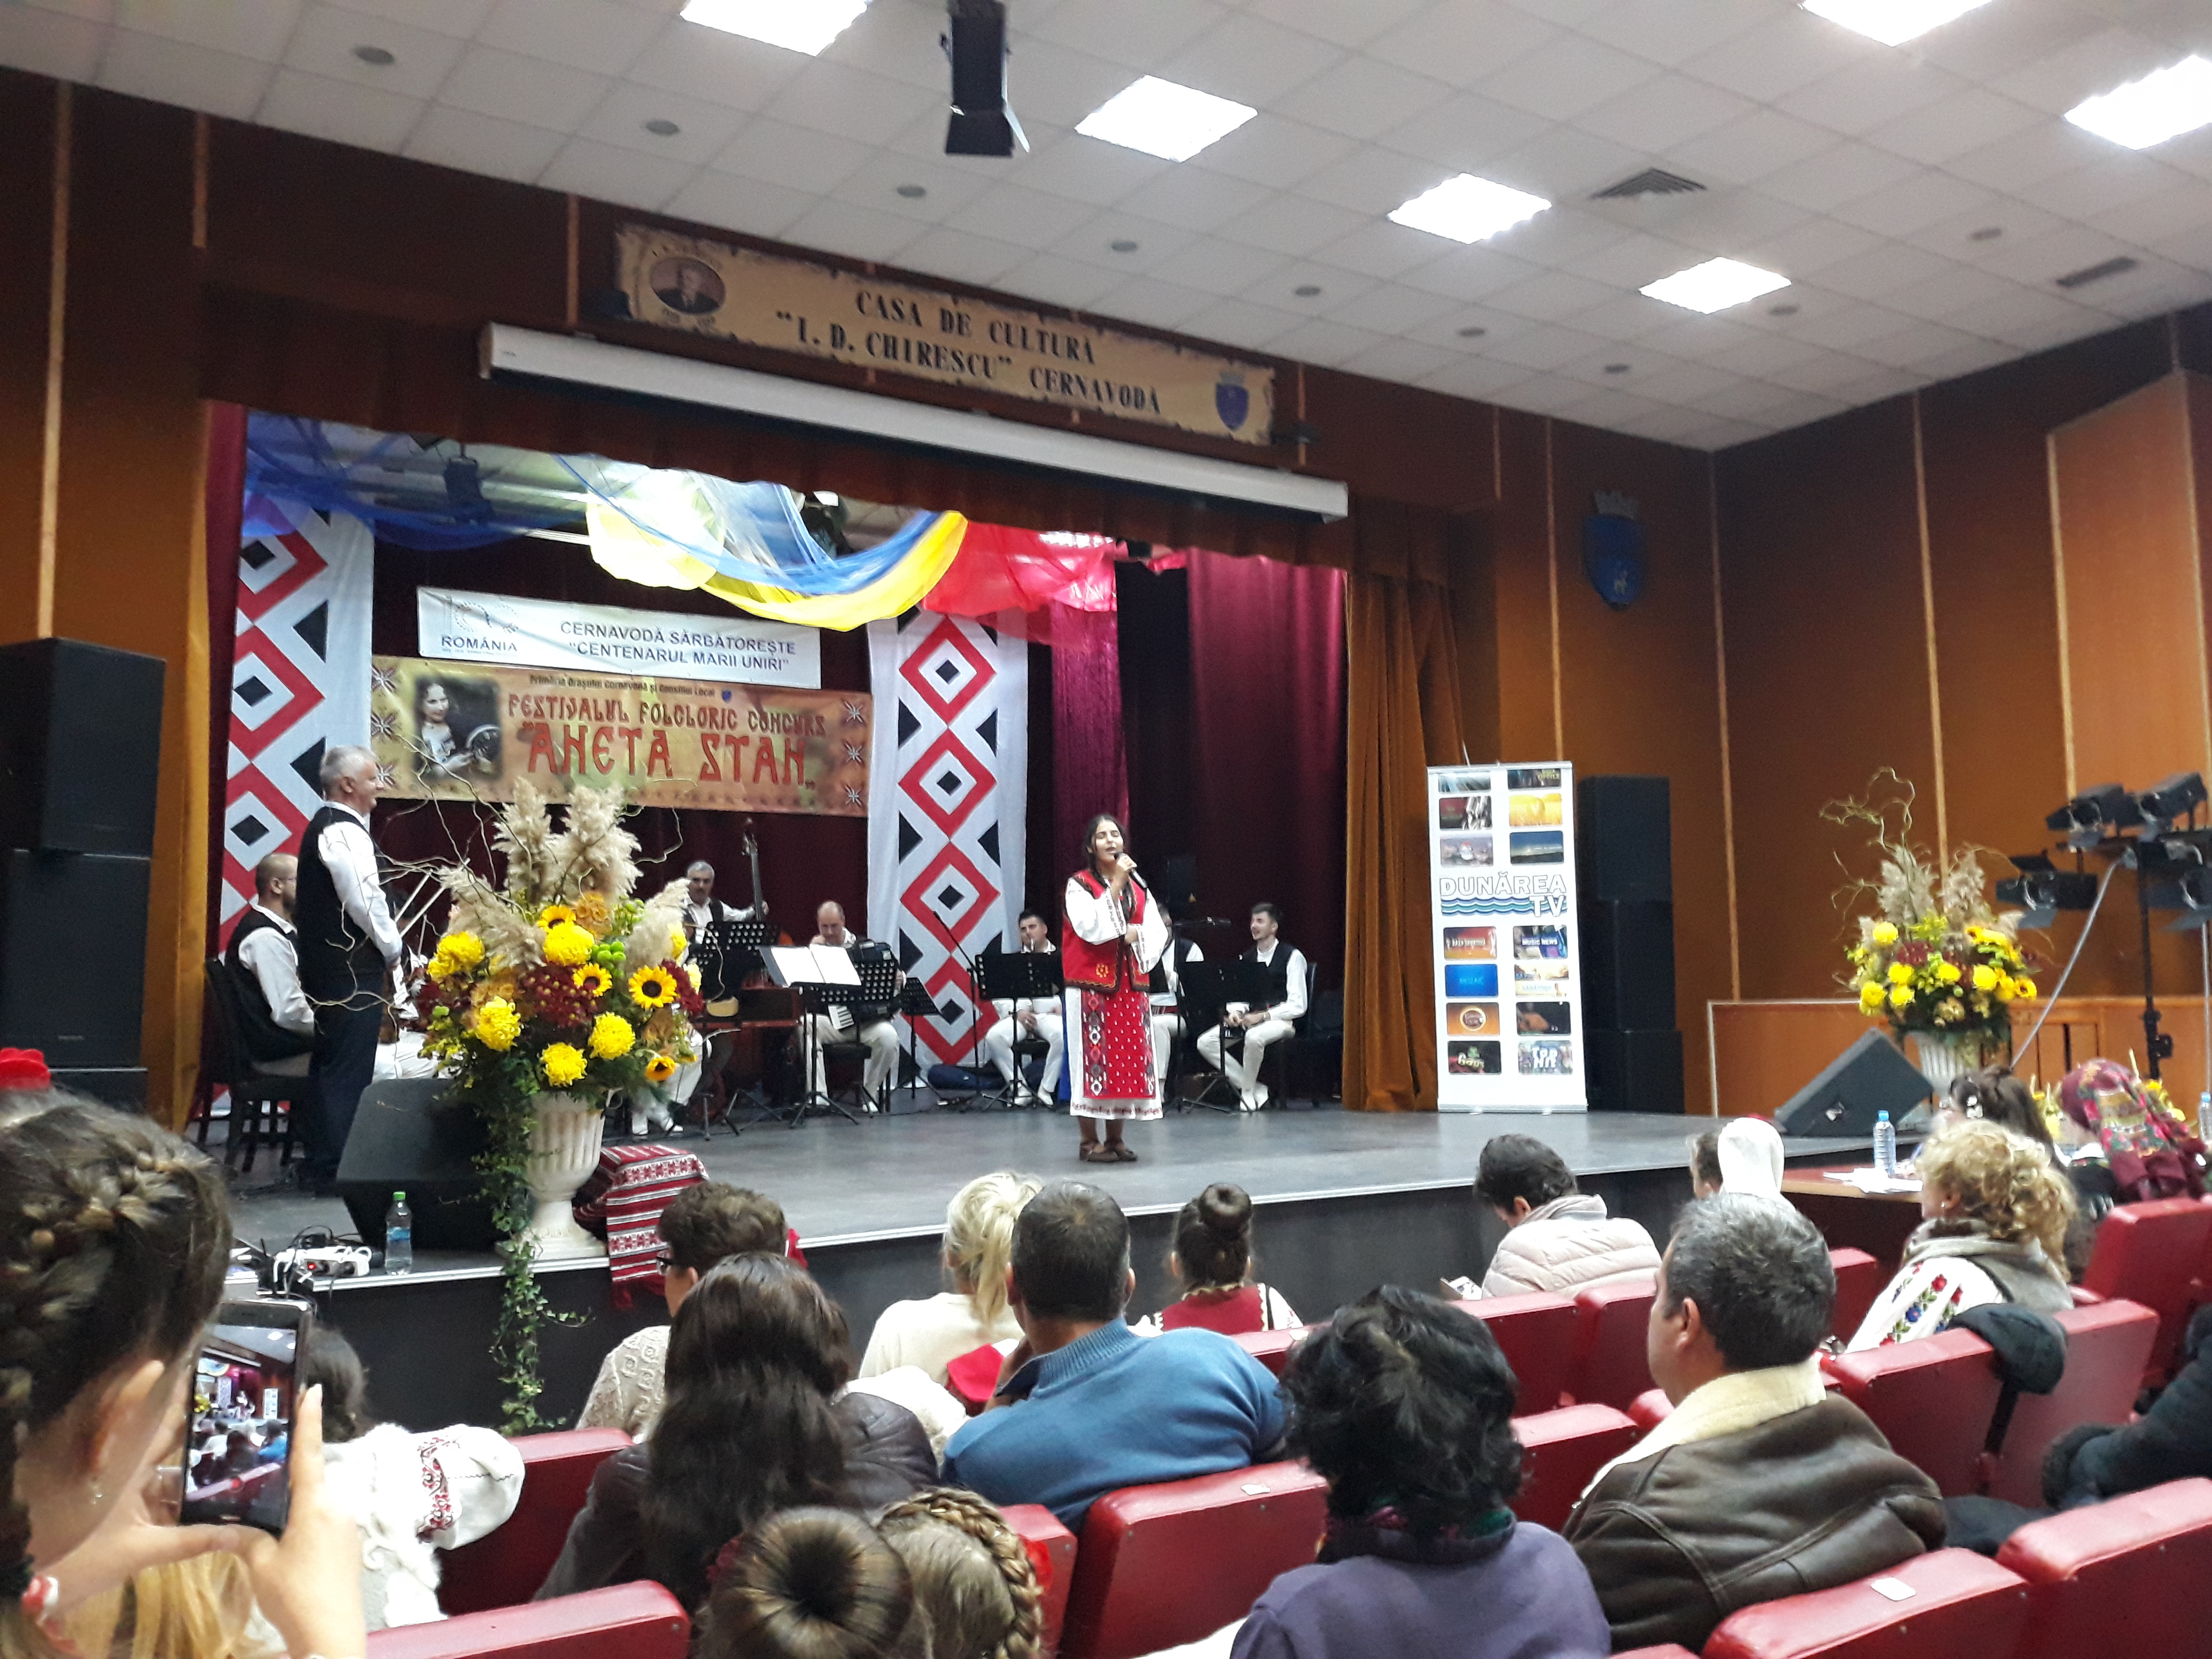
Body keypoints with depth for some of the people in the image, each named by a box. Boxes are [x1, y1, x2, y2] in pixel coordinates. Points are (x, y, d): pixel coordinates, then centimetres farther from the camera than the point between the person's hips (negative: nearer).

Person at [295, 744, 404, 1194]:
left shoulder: (324, 827, 17)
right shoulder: (345, 832, -16)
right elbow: (365, 902, -21)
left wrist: (384, 949, 17)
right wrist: (393, 951, -7)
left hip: (329, 967, 11)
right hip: (352, 971, -11)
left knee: (329, 1067, 16)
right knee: (347, 1071, -5)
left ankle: (317, 1163, 24)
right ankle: (332, 1170, -1)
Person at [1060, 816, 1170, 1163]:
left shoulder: (1138, 886, 13)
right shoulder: (1078, 884, -2)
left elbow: (1158, 931, 8)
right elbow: (1090, 926, -17)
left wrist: (1136, 934, -12)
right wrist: (1116, 884, -18)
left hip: (1130, 983, 5)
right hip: (1090, 983, -5)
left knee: (1128, 1058, 4)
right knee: (1093, 1056, -4)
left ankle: (1115, 1139, 14)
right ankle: (1089, 1141, 6)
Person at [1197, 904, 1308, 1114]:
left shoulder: (1292, 956, -5)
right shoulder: (1247, 958, 15)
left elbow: (1298, 1006, -11)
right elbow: (1238, 996, 13)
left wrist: (1263, 1016, -20)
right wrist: (1234, 1013, -10)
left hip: (1281, 1020, -7)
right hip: (1250, 1019, 7)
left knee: (1254, 1036, -40)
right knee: (1205, 1042, -13)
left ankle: (1247, 1092, -15)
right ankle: (1257, 1090, -10)